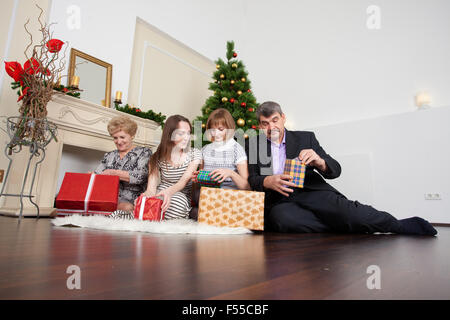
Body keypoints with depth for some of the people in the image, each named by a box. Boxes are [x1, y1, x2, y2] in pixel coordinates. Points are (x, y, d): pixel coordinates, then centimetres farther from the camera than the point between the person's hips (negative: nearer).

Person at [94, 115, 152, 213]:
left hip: (131, 202, -4)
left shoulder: (144, 152, 5)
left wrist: (113, 172, -16)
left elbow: (139, 176, -11)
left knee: (127, 207, -40)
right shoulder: (109, 156, 22)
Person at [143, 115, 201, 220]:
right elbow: (151, 187, -7)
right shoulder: (158, 158, 2)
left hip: (185, 198, 0)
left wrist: (169, 191, -38)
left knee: (177, 201, -36)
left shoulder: (195, 154, 1)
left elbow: (185, 180, -15)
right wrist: (148, 195, -34)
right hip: (161, 196, 0)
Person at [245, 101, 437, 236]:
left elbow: (335, 170, 6)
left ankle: (403, 226, -1)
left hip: (310, 192, 0)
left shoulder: (305, 138, 13)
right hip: (279, 201, 1)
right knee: (283, 220, -36)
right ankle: (345, 228, -17)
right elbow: (251, 179, 4)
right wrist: (268, 181, -19)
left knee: (350, 213, -29)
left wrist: (319, 162, -18)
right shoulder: (252, 145, 13)